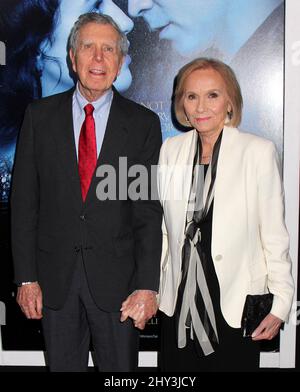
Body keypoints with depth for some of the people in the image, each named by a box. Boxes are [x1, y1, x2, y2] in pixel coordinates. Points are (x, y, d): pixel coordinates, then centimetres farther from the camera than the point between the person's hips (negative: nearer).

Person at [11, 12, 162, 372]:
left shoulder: (143, 123, -1)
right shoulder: (40, 116, 2)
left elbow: (149, 211, -3)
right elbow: (24, 201, 1)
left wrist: (147, 286, -9)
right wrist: (26, 277, -3)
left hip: (116, 278, -1)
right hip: (55, 277, 1)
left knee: (121, 370, 10)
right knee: (62, 366, 15)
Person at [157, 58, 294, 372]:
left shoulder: (259, 151, -8)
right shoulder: (171, 149, 3)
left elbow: (274, 235, -6)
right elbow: (162, 229, 9)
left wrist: (280, 304, -6)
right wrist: (150, 288, 9)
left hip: (236, 308, -3)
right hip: (179, 303, 3)